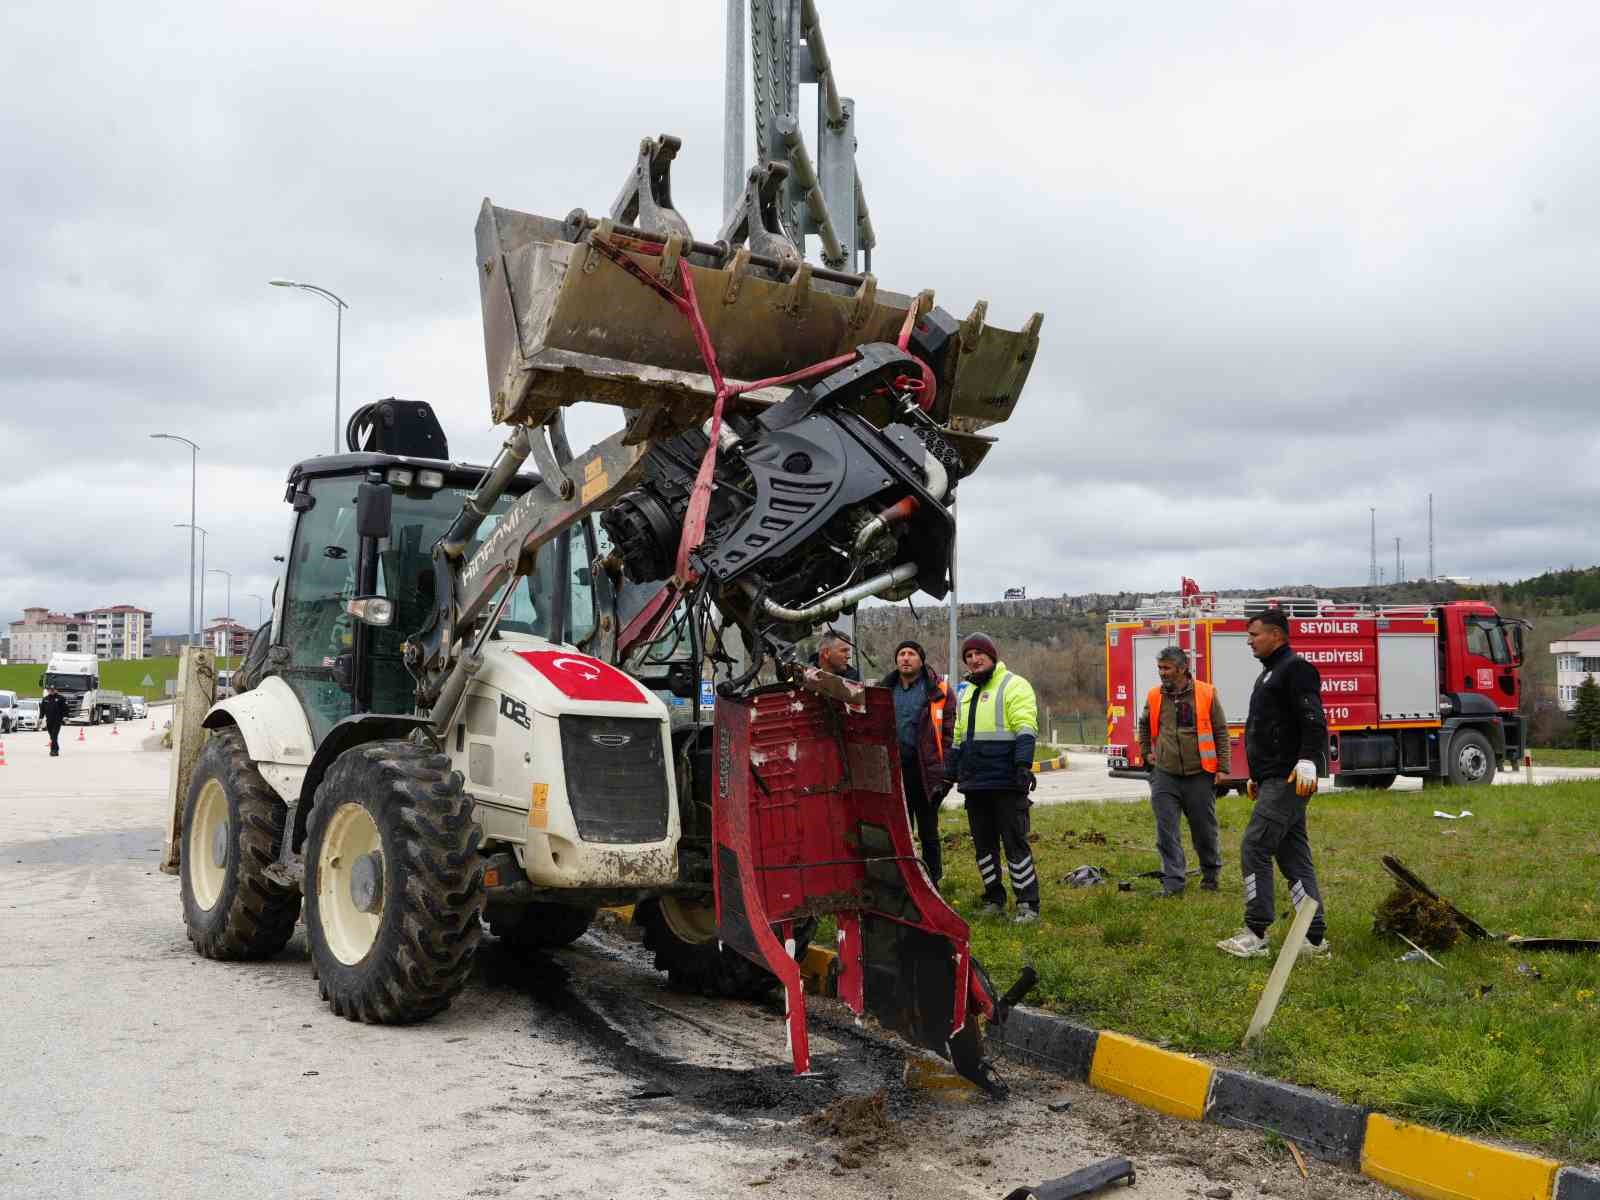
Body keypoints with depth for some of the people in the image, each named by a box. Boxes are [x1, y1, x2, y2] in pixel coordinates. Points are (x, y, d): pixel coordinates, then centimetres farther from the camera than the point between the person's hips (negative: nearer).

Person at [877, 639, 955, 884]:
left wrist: (947, 770, -12)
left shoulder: (937, 691, -1)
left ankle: (932, 882, 17)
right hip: (895, 769, 3)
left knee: (928, 833, 7)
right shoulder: (884, 690, 11)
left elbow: (948, 732, -5)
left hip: (926, 770, -3)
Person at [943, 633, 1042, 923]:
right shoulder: (967, 692, 20)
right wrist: (949, 774, 24)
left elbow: (1026, 730, -15)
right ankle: (994, 899, 21)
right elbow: (958, 738, 26)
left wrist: (1024, 765, -26)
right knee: (983, 845, 12)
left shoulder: (1014, 686, -4)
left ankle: (1028, 905, 0)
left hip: (1006, 783, -8)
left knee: (1015, 843, -5)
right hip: (974, 784, 8)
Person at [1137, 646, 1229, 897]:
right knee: (1167, 832, -4)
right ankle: (1173, 882, 1)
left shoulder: (1206, 693, -3)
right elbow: (1144, 726, 24)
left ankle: (1210, 875, 29)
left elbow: (1221, 731, 1)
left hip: (1199, 774, -2)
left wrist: (1222, 766, -2)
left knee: (1204, 828, 10)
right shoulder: (1155, 696, 4)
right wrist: (1147, 752, 17)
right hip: (1165, 775, 2)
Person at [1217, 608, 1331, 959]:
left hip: (1289, 779, -11)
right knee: (1292, 855, 9)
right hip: (1275, 780, 11)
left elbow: (1314, 720, -21)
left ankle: (1255, 936, -7)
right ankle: (1315, 939, 11)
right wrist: (1257, 776, 29)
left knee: (1255, 848, -11)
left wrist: (1308, 761, -31)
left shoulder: (1295, 669, -9)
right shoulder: (1270, 673, 22)